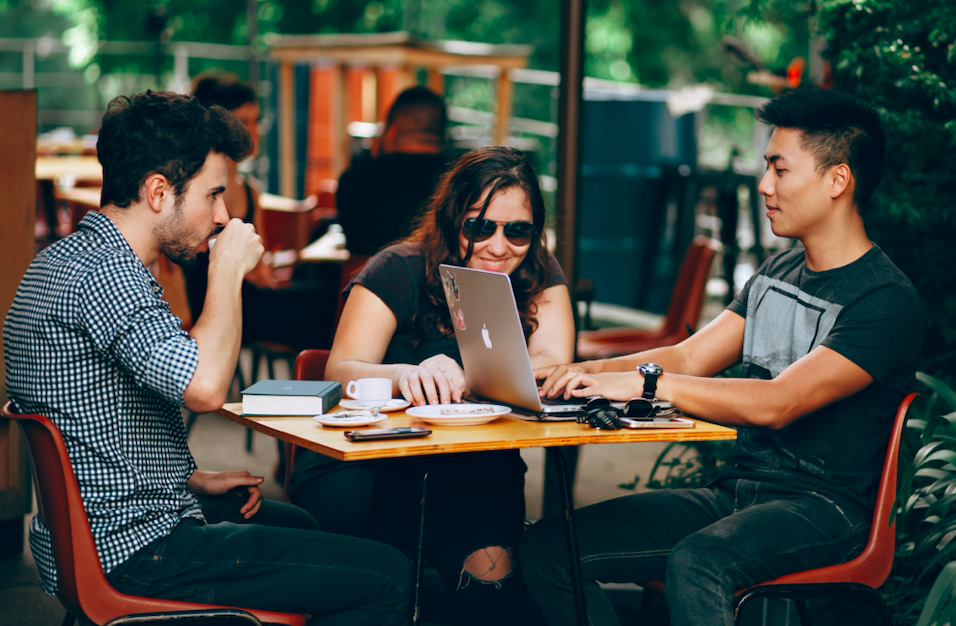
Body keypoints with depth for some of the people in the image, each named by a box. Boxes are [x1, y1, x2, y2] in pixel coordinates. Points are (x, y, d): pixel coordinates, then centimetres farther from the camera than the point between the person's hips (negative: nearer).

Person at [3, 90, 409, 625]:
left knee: (298, 524, 34)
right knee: (387, 577, -11)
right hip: (132, 549, -11)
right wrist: (229, 270, -20)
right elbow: (205, 387, -36)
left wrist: (195, 479, 14)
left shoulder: (66, 258, 12)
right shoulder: (104, 271, -22)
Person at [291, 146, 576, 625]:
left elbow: (552, 365, -12)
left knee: (488, 564, -30)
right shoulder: (400, 271, -6)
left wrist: (461, 378, -31)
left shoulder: (538, 277, 4)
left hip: (476, 465, 2)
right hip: (370, 457, -1)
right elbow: (341, 373, -17)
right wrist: (404, 375, -41)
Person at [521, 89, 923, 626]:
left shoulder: (886, 301, -13)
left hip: (822, 506, -8)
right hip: (735, 491, 8)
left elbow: (777, 404, -24)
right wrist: (580, 373, -4)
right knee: (548, 546, -9)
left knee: (695, 563, -40)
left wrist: (644, 381, -26)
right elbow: (687, 359, 12)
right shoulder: (776, 274, 16)